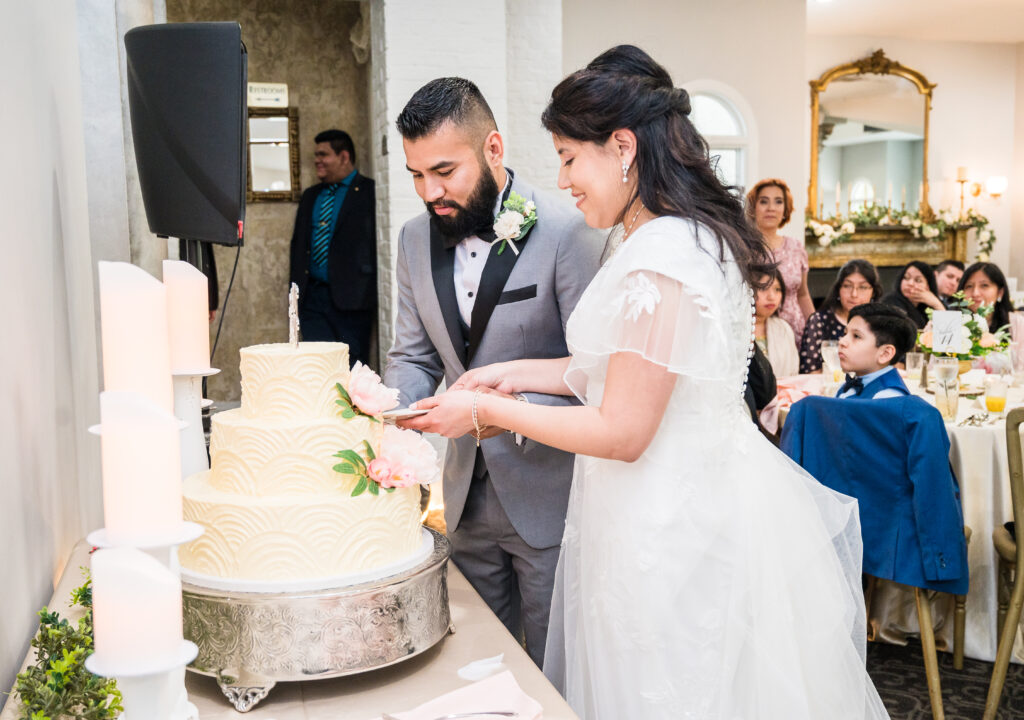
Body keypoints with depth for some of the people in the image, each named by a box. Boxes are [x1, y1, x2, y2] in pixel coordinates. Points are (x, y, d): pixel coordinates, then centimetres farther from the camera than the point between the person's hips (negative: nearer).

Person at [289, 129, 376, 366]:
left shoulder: (369, 193, -1)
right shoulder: (310, 196, 19)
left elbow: (377, 243, -5)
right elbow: (298, 244, 22)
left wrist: (368, 292, -11)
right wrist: (296, 290, 13)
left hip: (350, 298, -6)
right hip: (312, 299, 6)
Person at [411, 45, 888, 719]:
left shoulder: (658, 259, -25)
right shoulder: (698, 235, 6)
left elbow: (622, 431, -22)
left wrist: (486, 410, -13)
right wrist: (517, 373, 9)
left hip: (670, 527, -9)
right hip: (715, 497, 9)